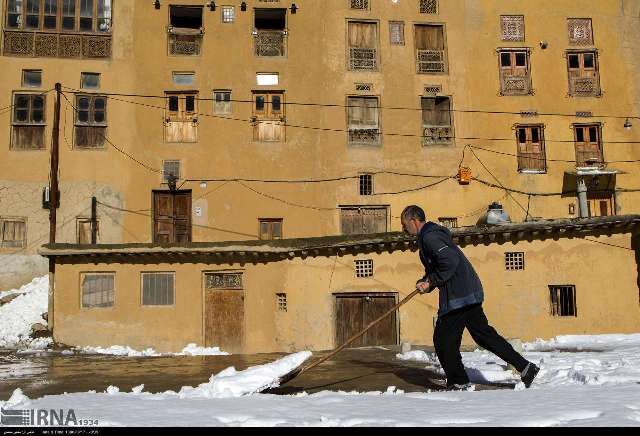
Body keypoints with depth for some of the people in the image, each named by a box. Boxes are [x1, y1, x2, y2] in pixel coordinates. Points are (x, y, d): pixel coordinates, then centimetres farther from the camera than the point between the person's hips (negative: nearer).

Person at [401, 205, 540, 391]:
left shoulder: (429, 237, -14)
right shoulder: (429, 235, 20)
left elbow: (450, 262, -25)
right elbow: (435, 268, 24)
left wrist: (431, 281, -15)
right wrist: (425, 282, 6)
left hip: (457, 297, -10)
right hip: (468, 293, 10)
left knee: (443, 340, 0)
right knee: (484, 334, 13)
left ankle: (459, 383, 9)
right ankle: (525, 367, 15)